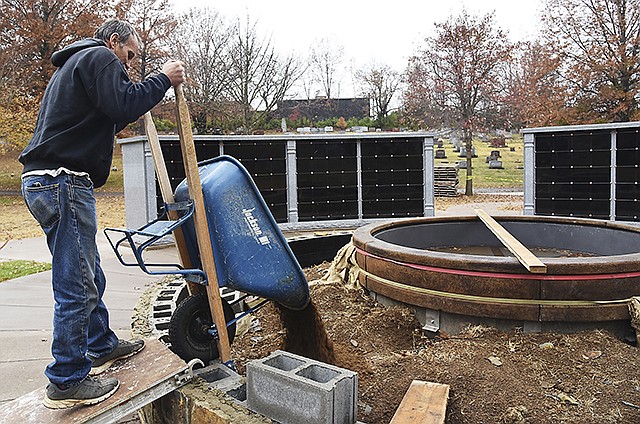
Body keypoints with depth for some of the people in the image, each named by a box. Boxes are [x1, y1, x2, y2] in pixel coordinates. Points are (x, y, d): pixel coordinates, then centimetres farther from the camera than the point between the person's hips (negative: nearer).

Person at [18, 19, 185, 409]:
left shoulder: (74, 63, 30)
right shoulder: (99, 58, -2)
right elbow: (123, 102, -19)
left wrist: (128, 117, 21)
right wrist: (163, 79, -7)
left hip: (45, 181, 11)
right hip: (63, 181, -11)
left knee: (89, 275, 19)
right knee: (77, 286, -6)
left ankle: (101, 347, 34)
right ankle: (67, 382, 4)